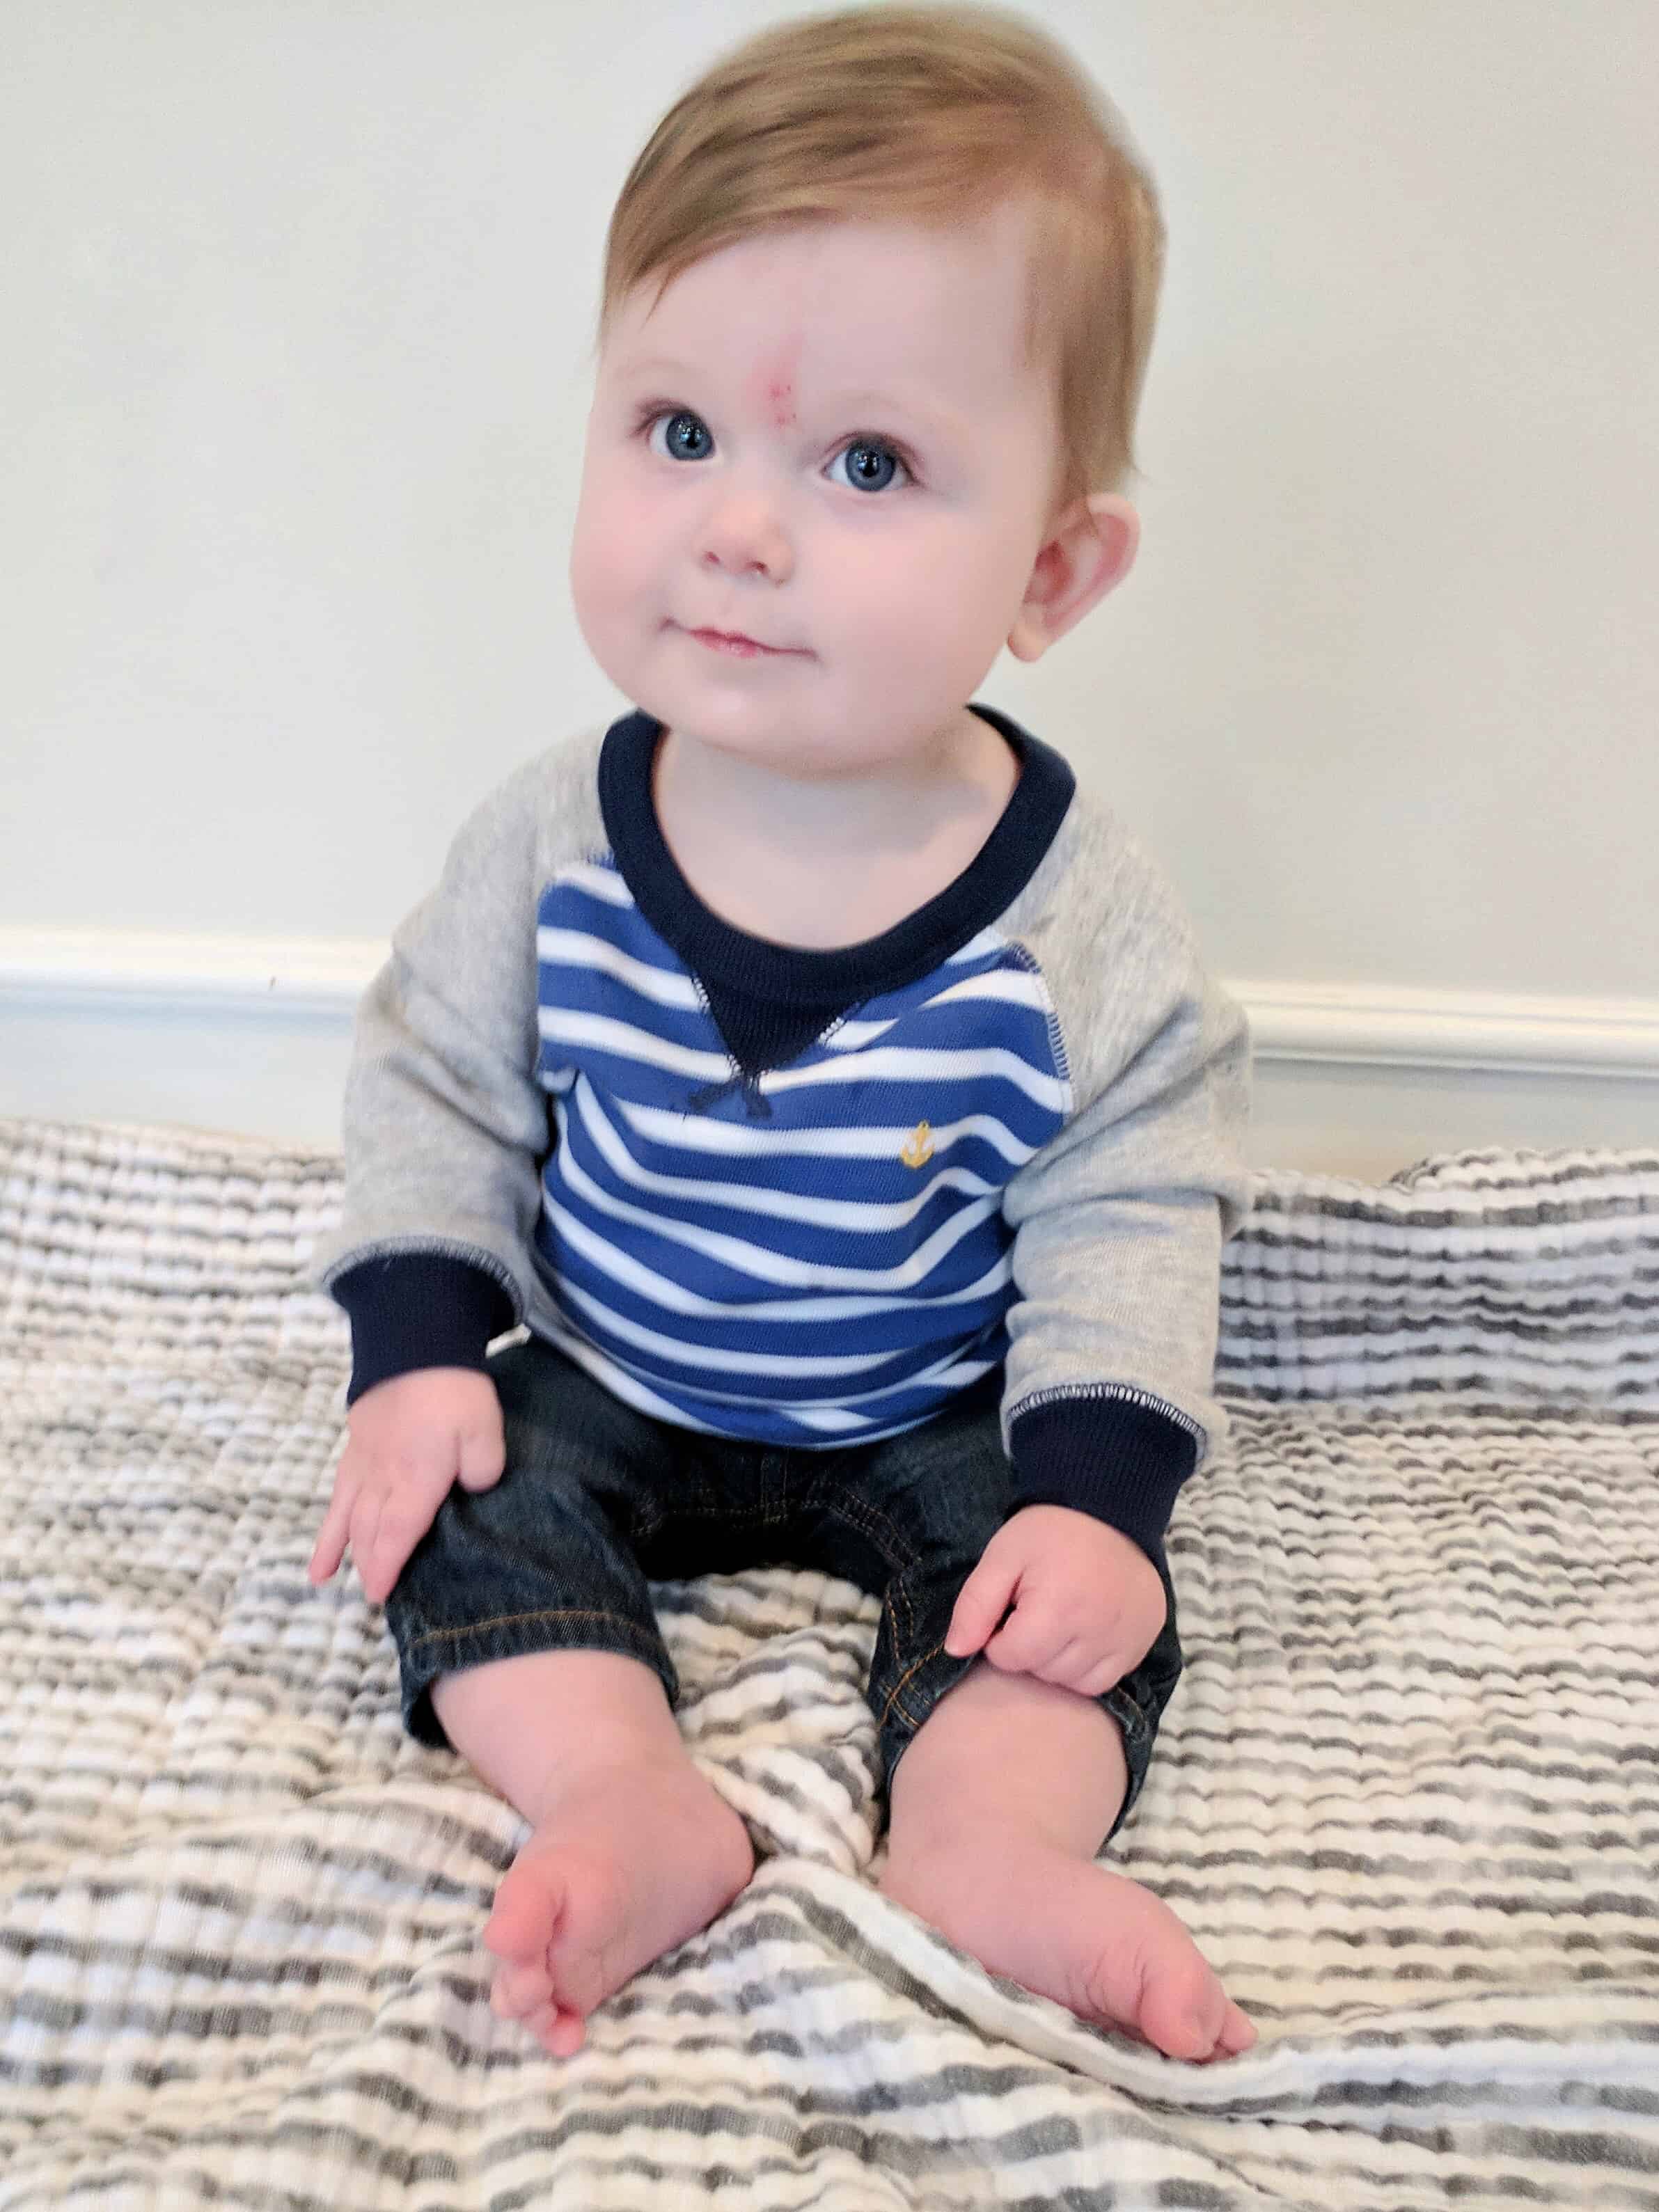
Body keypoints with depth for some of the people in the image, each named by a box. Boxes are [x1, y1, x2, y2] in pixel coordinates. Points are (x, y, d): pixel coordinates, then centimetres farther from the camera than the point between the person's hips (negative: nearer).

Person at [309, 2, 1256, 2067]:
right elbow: (437, 1087, -3)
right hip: (603, 1387, 2)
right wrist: (418, 1354, -12)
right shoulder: (555, 838, -16)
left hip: (935, 1422, -1)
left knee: (1077, 1575, -21)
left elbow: (1130, 1217, -13)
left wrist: (1095, 1486, -23)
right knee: (466, 1497, -19)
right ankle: (629, 1800, -26)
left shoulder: (1076, 918, -21)